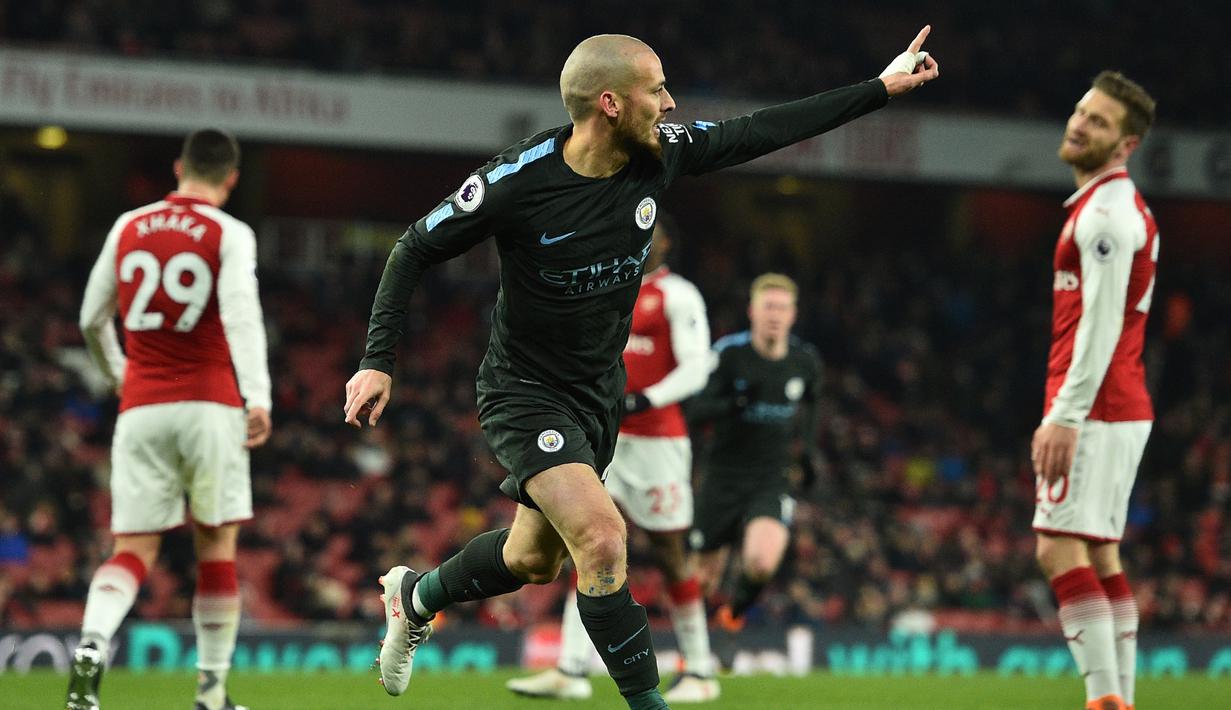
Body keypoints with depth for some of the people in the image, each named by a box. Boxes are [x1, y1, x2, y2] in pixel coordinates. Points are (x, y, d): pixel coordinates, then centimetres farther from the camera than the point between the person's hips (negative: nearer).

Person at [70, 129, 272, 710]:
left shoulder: (128, 227, 10)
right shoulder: (230, 235, -1)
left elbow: (92, 320, 18)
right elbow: (242, 315, -17)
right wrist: (257, 398, -26)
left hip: (140, 407, 3)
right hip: (210, 404, -3)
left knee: (133, 550, 2)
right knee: (216, 546, 8)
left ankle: (91, 646, -26)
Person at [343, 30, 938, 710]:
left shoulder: (659, 154, -11)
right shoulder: (518, 180, -25)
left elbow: (762, 131, 2)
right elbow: (417, 248, -13)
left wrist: (883, 87, 4)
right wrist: (378, 359, -19)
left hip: (599, 393, 7)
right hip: (524, 392, -7)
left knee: (534, 560, 19)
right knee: (601, 535, -24)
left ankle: (415, 596, 47)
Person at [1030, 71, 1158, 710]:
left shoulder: (1105, 212, -12)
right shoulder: (1123, 208, 20)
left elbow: (1100, 323, -19)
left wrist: (1065, 417, -23)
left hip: (1096, 410, -10)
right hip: (1121, 409, 10)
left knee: (1059, 550, -13)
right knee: (1099, 556, 9)